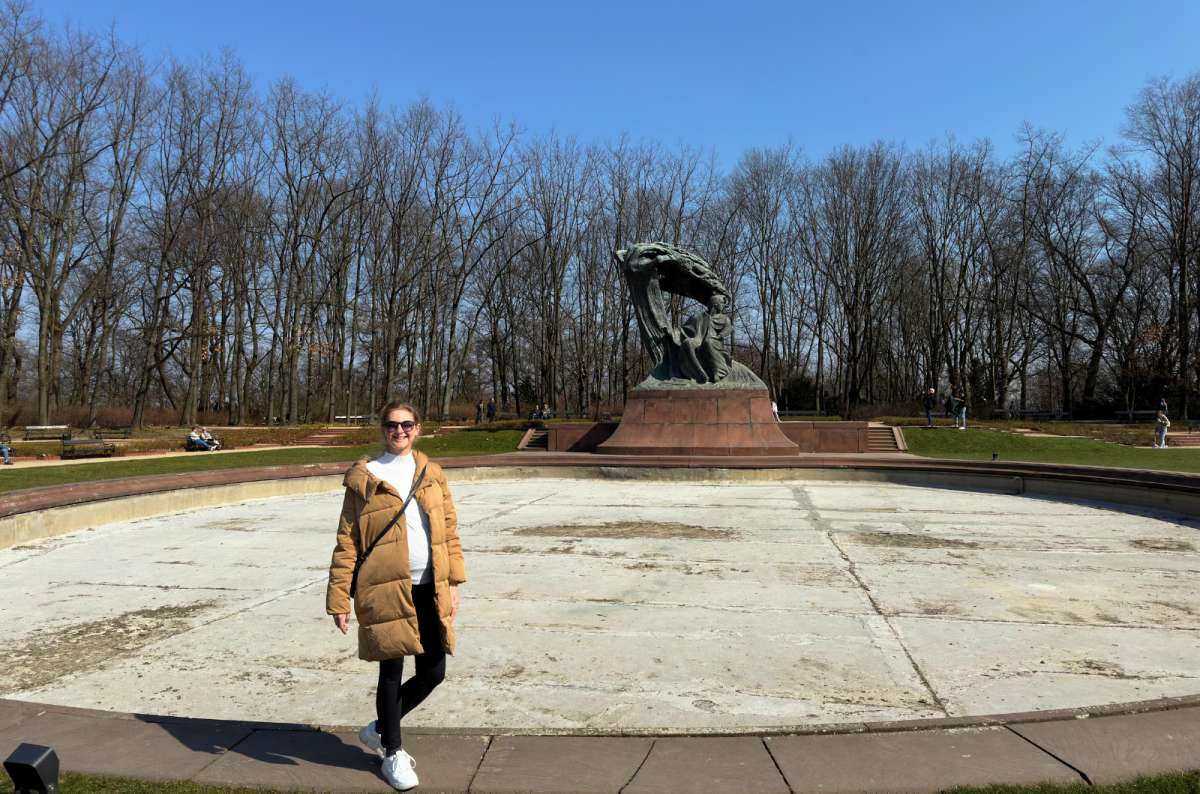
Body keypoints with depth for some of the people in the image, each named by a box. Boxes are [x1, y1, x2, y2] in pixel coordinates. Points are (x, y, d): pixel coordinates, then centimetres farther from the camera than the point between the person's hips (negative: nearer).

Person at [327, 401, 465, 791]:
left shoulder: (432, 474, 10)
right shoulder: (364, 477, 0)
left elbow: (449, 530, 10)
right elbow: (346, 541, -1)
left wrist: (453, 582, 4)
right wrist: (339, 599, -4)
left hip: (429, 588, 4)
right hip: (386, 589, -4)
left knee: (433, 672, 9)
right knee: (392, 671, 6)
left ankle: (380, 728, 35)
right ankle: (393, 753, 29)